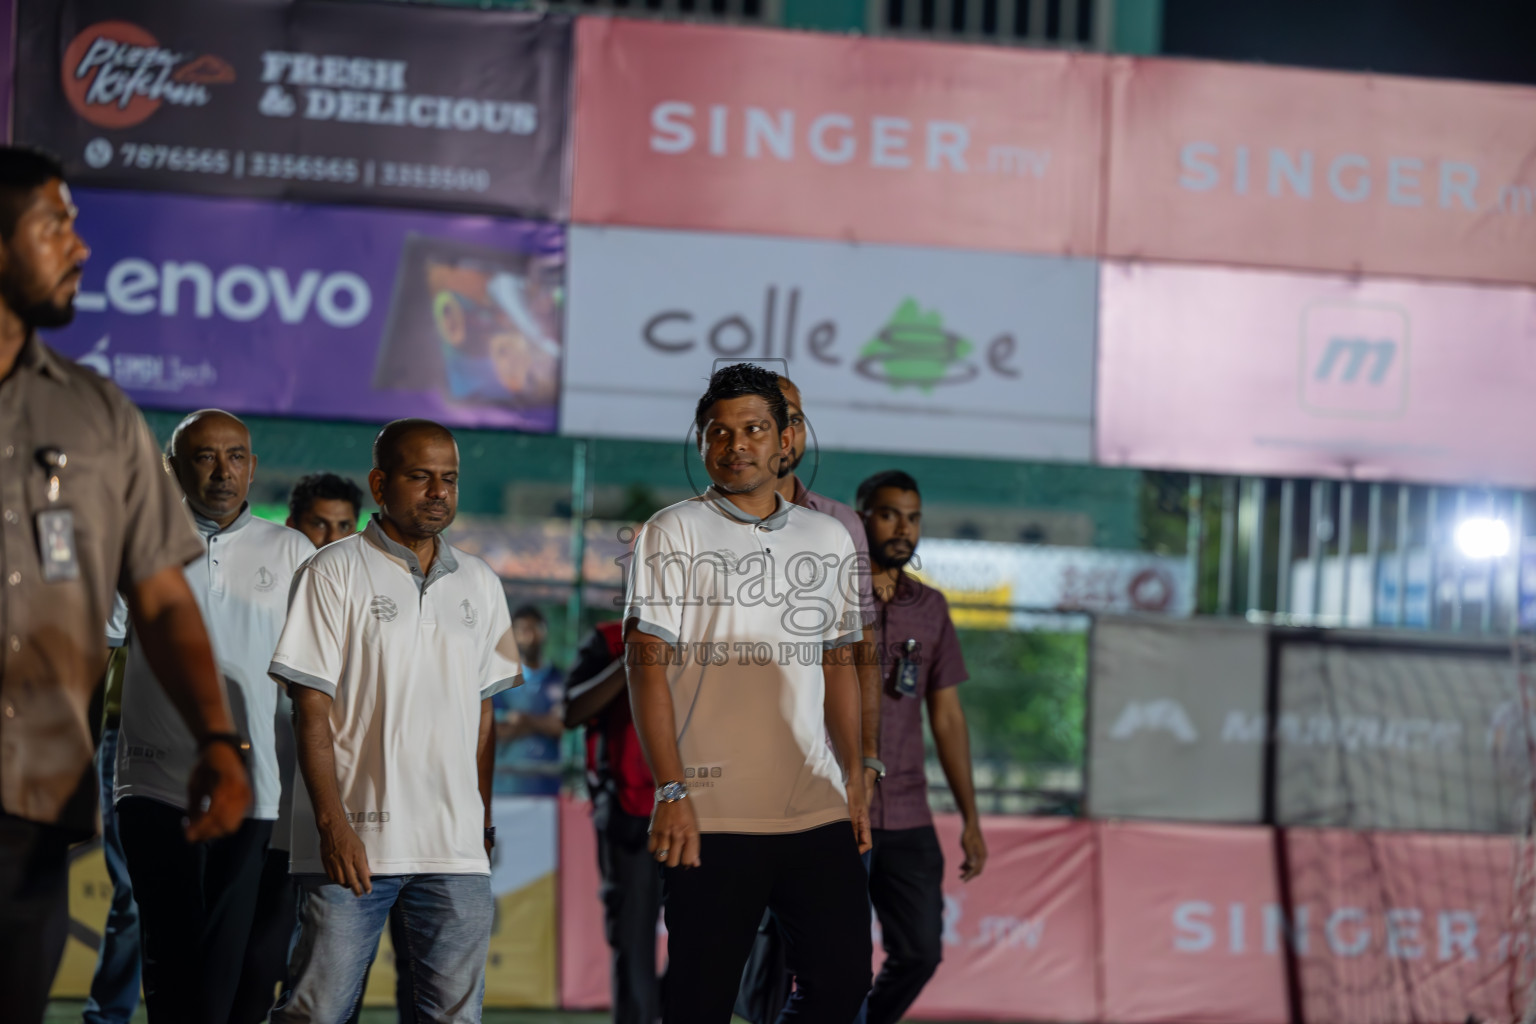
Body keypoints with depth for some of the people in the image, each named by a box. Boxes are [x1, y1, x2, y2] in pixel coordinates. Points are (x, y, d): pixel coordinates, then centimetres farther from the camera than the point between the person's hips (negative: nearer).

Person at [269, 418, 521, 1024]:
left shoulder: (480, 584, 15)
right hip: (353, 839, -4)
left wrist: (483, 822, 12)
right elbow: (311, 711, -5)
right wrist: (333, 824, -14)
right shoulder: (335, 573, 0)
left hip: (456, 846, 4)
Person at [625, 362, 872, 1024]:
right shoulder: (674, 533, 1)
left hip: (819, 811, 4)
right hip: (714, 815, -4)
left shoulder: (829, 539, 15)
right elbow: (648, 667, -5)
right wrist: (671, 793, -13)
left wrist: (854, 782, 12)